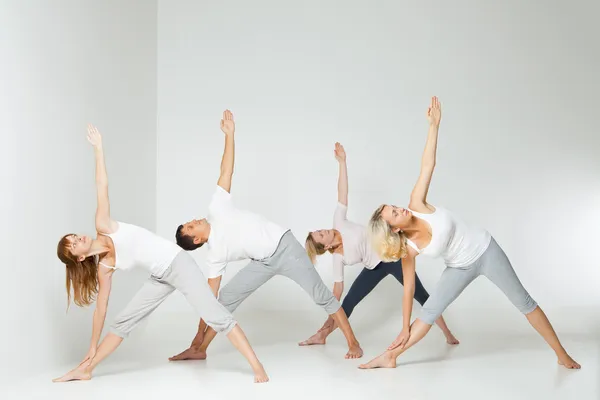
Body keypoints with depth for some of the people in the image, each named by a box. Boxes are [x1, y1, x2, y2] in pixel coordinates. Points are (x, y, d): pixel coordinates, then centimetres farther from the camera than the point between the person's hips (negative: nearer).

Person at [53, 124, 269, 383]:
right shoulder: (104, 268, 1)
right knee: (123, 321, 7)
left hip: (178, 263, -5)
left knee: (215, 316, -15)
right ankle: (85, 370, 24)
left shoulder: (102, 226, -6)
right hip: (160, 277, 5)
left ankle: (257, 367, -16)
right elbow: (101, 307, 8)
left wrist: (98, 147, 1)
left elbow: (102, 185, -1)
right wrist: (92, 347, 12)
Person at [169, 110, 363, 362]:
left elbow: (226, 172, -4)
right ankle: (199, 350, 11)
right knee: (225, 298, -2)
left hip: (284, 246, -2)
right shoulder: (214, 255, -1)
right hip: (263, 262, 2)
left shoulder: (216, 210, -4)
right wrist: (199, 333, -2)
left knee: (320, 295, -6)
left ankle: (353, 343, 2)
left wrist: (229, 135, -9)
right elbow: (209, 295, 0)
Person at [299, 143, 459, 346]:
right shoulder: (338, 258, -9)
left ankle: (448, 334, 3)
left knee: (421, 296, -4)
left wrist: (342, 162, -19)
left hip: (392, 254, -2)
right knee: (348, 302, 2)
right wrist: (331, 316, -7)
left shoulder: (338, 222, -13)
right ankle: (321, 336, 18)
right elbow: (338, 288, -5)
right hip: (375, 267, 2)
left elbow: (342, 194, -16)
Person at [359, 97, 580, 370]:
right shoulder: (408, 249, -19)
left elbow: (427, 166, -21)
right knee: (429, 312, -4)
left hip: (485, 250, 0)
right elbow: (408, 288, -11)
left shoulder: (416, 205, -23)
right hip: (461, 267, 0)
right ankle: (389, 357, 6)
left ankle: (562, 355, 16)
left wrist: (434, 125, -25)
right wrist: (405, 328, -8)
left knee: (524, 302, 5)